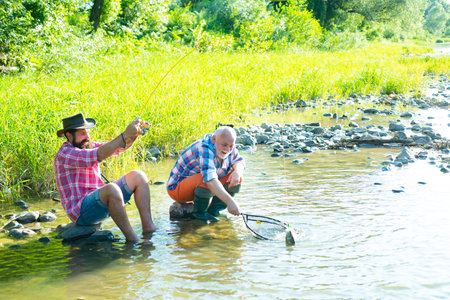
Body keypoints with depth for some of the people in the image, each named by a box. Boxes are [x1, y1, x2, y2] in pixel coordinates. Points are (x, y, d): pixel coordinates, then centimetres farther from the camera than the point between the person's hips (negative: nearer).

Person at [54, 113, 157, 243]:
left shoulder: (88, 146, 13)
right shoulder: (64, 153, -14)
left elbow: (120, 147, 4)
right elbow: (99, 155, -29)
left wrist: (134, 134, -16)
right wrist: (125, 135, -31)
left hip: (101, 201, 9)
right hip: (81, 212, -9)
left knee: (138, 176, 1)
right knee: (111, 189, -37)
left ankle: (149, 228, -10)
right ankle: (132, 239, -30)